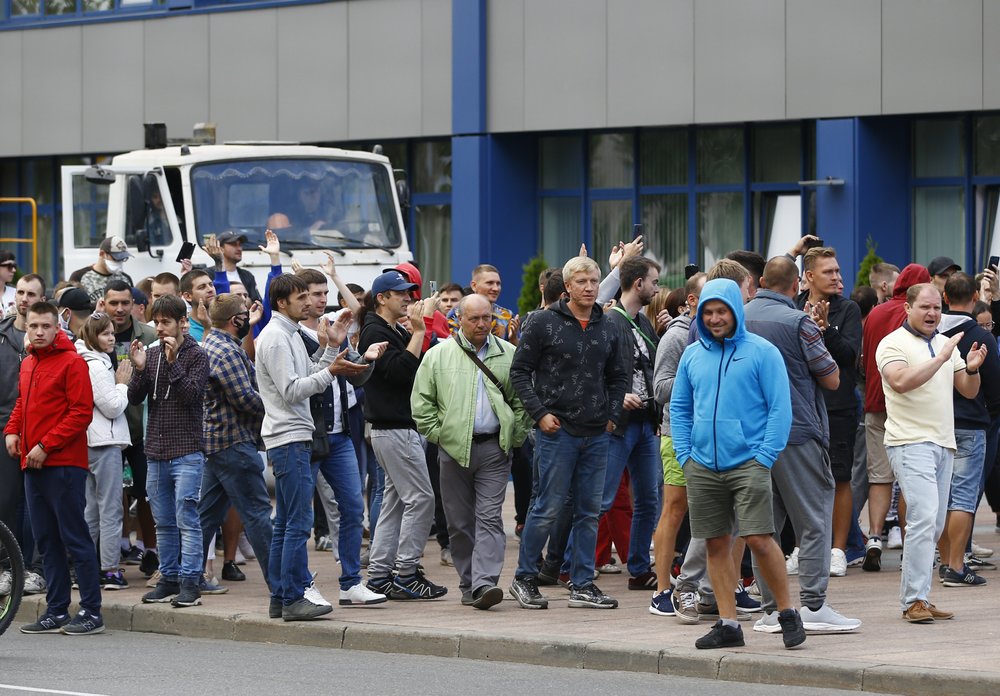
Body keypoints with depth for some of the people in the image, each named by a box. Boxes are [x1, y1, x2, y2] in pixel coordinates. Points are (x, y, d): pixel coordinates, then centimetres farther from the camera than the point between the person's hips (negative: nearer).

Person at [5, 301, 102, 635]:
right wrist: (12, 430, 9)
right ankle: (56, 611, 15)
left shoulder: (71, 362, -9)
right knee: (47, 541, 10)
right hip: (33, 466, 8)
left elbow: (81, 413, -14)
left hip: (64, 465, -8)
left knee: (74, 537, -6)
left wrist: (45, 445, -17)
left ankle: (91, 611, -4)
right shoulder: (27, 365, 15)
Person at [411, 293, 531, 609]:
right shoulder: (439, 355, 5)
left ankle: (484, 583, -17)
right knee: (460, 522, 6)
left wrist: (515, 436, 4)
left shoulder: (508, 355, 7)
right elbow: (421, 401, 7)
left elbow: (522, 400, 12)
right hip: (454, 449, 1)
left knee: (490, 518, -9)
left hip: (494, 449, -1)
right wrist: (437, 433, 1)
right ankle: (468, 585, 16)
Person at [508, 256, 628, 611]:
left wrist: (613, 415, 9)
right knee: (548, 508, -4)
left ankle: (582, 585, 12)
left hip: (596, 434, 5)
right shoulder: (544, 323, -4)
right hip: (557, 431, -5)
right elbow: (520, 371, -2)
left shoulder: (608, 329, 11)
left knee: (589, 511, 6)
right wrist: (539, 412, -10)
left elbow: (618, 376, 21)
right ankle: (524, 578, 8)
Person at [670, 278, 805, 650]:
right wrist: (685, 456, 7)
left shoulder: (762, 352, -2)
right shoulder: (692, 355, 11)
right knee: (716, 545, 6)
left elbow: (780, 408, -4)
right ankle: (728, 624, 12)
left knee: (759, 539, -12)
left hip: (748, 463, -5)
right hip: (702, 466, 5)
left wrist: (764, 457, -11)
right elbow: (679, 409, 19)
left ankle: (787, 614, 3)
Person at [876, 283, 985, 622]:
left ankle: (912, 597, 12)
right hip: (910, 442, -8)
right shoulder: (894, 344, -4)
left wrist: (972, 368, -3)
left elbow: (968, 391, 18)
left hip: (943, 444, 8)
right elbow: (901, 381, -22)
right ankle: (915, 600, -17)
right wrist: (942, 358, -21)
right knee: (923, 518, -18)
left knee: (933, 526, 7)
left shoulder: (946, 344, 18)